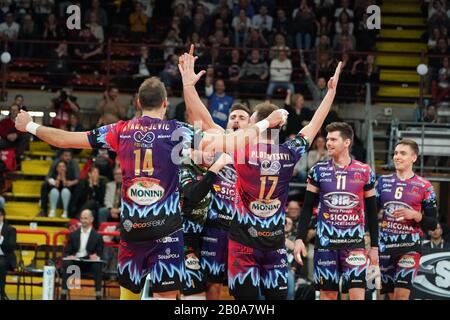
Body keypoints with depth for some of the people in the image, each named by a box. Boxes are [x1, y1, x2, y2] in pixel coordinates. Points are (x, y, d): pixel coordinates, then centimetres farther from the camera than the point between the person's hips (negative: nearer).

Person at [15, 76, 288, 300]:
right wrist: (265, 124, -6)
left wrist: (30, 127, 24)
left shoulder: (121, 131, 6)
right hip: (166, 226, -4)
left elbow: (64, 139, 9)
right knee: (166, 295, -5)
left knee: (128, 292, 15)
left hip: (131, 224, 4)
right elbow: (224, 144, -14)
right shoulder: (176, 131, -3)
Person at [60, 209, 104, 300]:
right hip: (75, 261, 1)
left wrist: (96, 257, -20)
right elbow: (67, 252, 12)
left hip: (90, 263, -1)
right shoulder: (73, 235, 14)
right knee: (66, 263, -31)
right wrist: (69, 256, -13)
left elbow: (100, 255, 5)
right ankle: (63, 296, -32)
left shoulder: (97, 236, 8)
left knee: (97, 265, -34)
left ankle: (98, 296, -32)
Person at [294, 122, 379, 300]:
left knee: (357, 295, -11)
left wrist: (374, 246, 6)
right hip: (326, 241, 1)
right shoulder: (319, 171, 3)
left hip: (354, 241, -1)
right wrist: (300, 238, -6)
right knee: (328, 294, 4)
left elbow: (371, 212, 8)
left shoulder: (364, 172, 2)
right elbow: (307, 208, 4)